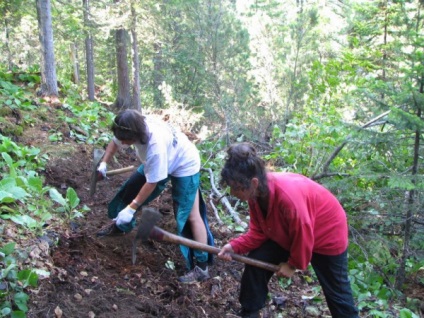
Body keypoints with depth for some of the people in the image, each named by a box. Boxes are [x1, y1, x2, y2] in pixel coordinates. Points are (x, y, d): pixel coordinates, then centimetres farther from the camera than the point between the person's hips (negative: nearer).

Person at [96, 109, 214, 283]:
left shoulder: (156, 144, -43)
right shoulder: (135, 127, -22)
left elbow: (152, 182, -33)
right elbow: (115, 142, 3)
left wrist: (131, 209, -28)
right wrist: (104, 163, -5)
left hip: (185, 165, -8)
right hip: (159, 162, 8)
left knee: (190, 215, -12)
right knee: (132, 188, 16)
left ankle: (201, 267, -7)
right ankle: (120, 226, 42)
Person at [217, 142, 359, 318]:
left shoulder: (288, 195, -43)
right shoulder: (256, 193, -18)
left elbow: (303, 236, -29)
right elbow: (259, 232, -7)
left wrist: (293, 264, -13)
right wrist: (235, 246, -22)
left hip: (327, 235, -7)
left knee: (335, 290, 8)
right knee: (256, 261, -1)